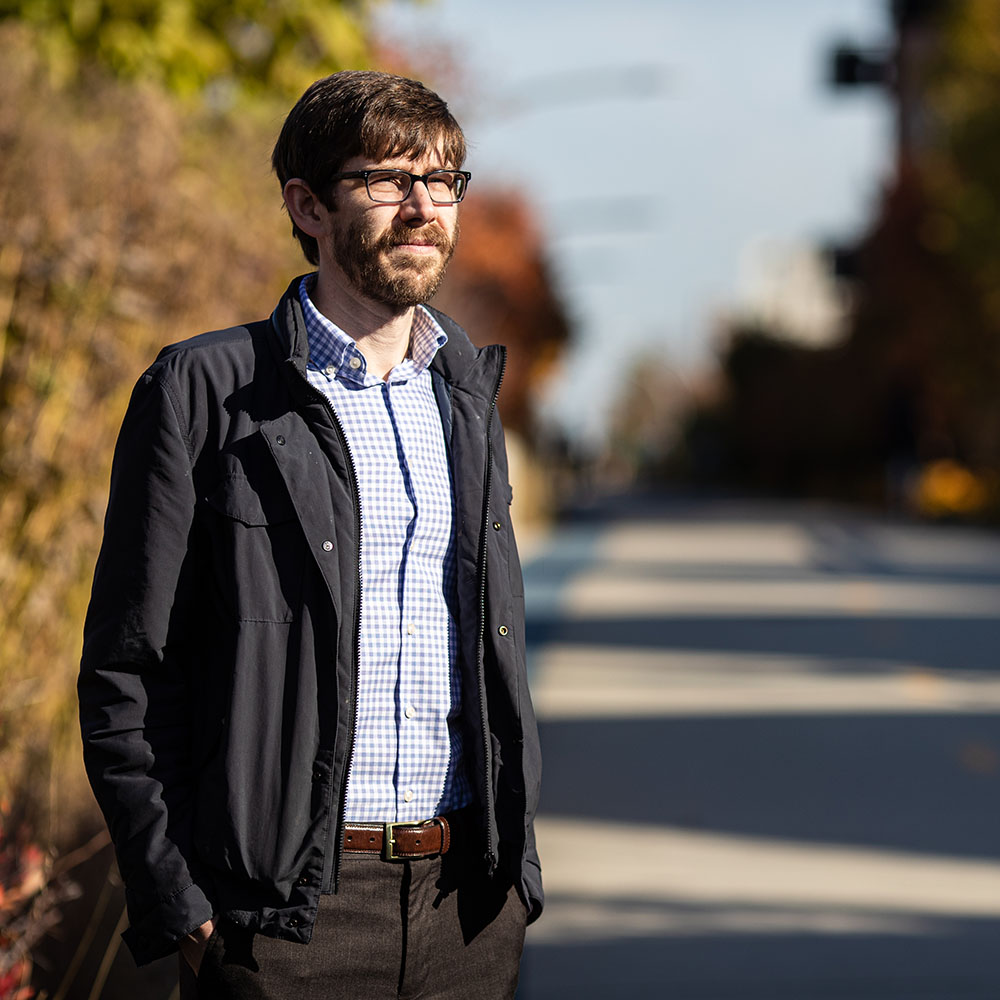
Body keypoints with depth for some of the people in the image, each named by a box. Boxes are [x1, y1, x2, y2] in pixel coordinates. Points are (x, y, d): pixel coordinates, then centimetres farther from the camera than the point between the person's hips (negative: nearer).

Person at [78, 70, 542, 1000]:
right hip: (284, 911, -4)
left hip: (467, 898, 5)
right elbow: (124, 672, -5)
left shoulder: (468, 397, 13)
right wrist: (179, 907, -9)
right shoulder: (203, 393, -4)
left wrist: (515, 858, 13)